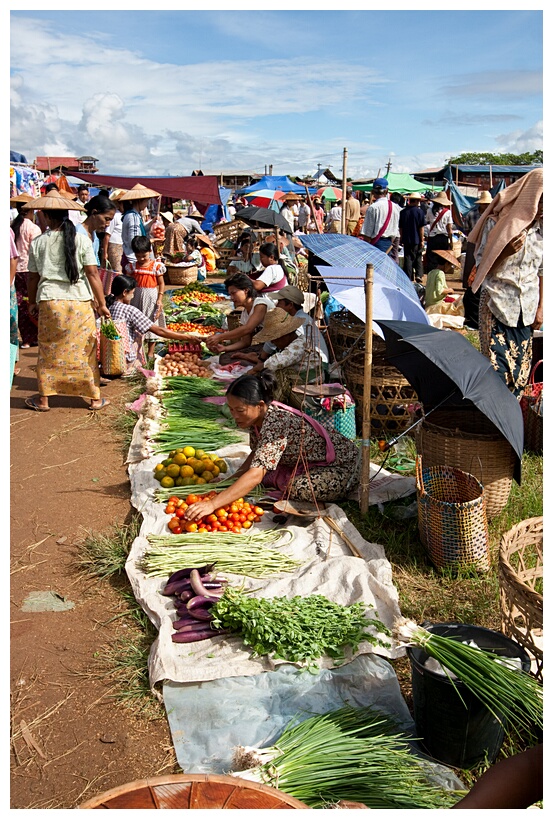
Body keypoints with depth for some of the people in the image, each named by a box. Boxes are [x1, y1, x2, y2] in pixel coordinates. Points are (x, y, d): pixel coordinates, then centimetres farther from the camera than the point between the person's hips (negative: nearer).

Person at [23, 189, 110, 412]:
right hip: (79, 302, -1)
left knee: (48, 351, 12)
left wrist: (32, 302, 21)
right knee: (85, 350, 7)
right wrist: (101, 304, 1)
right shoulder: (81, 239, -3)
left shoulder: (38, 242, 1)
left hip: (49, 302, 1)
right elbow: (93, 273, -5)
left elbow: (33, 277, 7)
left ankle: (43, 399, 19)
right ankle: (95, 398, 13)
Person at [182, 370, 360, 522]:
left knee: (301, 488, -32)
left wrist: (212, 504, -50)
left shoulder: (276, 422, -35)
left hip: (342, 465, -8)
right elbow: (257, 453, 9)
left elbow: (255, 475, -45)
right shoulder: (258, 416, -9)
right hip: (307, 463, 8)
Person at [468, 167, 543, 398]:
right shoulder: (497, 223, -6)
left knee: (521, 366, 6)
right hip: (497, 304, -4)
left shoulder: (541, 230, 6)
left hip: (526, 308, 4)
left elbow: (542, 272, 12)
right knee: (496, 365, -7)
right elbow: (481, 266, -3)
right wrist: (506, 252, -20)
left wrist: (540, 308, 10)